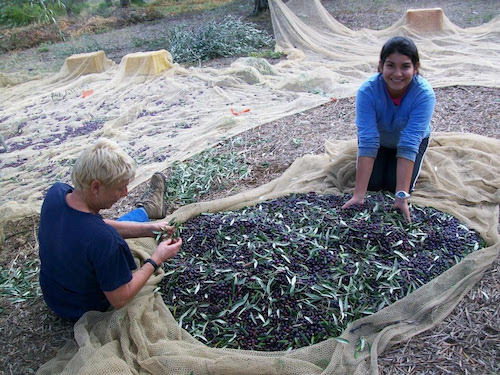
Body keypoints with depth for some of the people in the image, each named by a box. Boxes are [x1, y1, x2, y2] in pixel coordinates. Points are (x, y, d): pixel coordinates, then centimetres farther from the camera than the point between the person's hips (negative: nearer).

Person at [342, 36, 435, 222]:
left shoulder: (424, 94, -35)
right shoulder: (367, 90, -35)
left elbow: (408, 144, -40)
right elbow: (367, 142, -39)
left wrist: (402, 196, -45)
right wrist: (359, 194, -43)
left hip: (415, 140, 0)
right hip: (379, 139, 1)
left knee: (395, 184, -14)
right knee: (372, 183, -11)